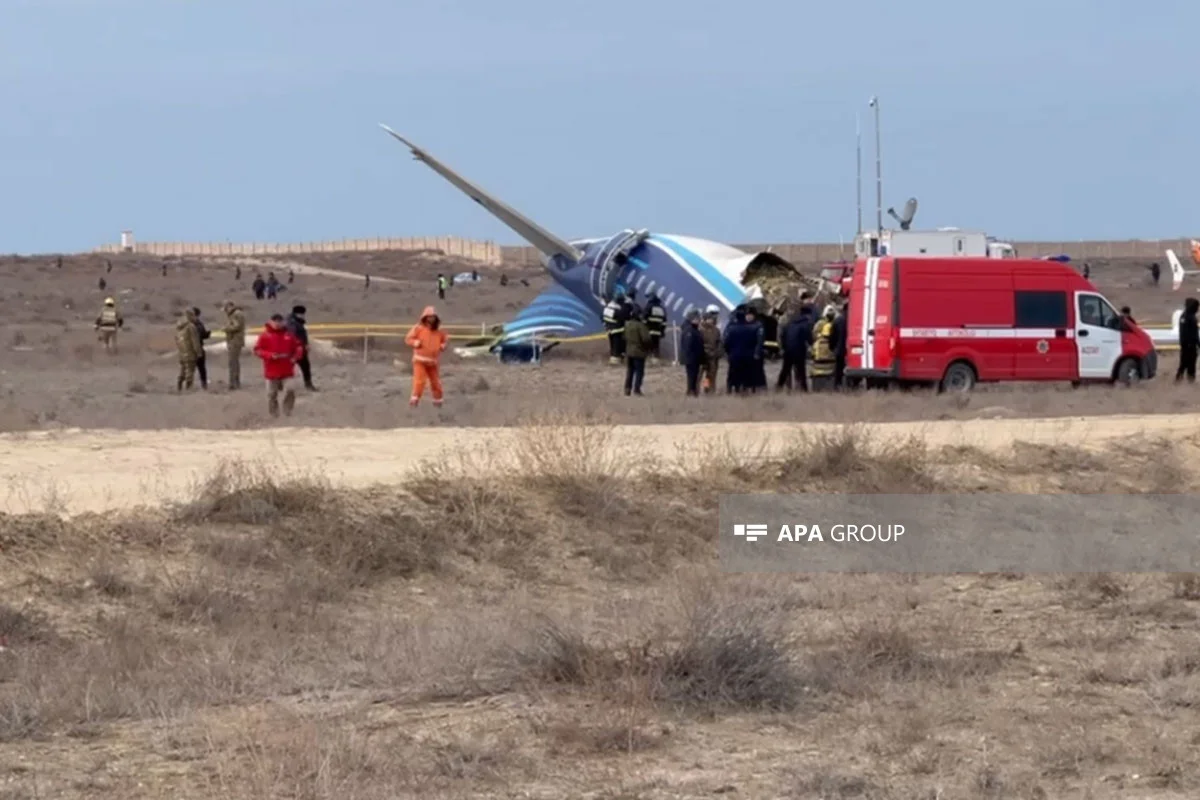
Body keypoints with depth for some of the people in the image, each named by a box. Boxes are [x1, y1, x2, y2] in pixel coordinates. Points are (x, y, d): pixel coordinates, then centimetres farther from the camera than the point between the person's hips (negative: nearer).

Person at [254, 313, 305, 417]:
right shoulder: (265, 335, -3)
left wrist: (295, 357, -5)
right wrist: (270, 355, -20)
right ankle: (273, 413, 19)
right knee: (272, 394, 6)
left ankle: (287, 411, 1)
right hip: (272, 371, -1)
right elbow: (257, 350, -5)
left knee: (290, 390, -13)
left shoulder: (288, 334, 4)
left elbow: (298, 347, 14)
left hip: (287, 370, 1)